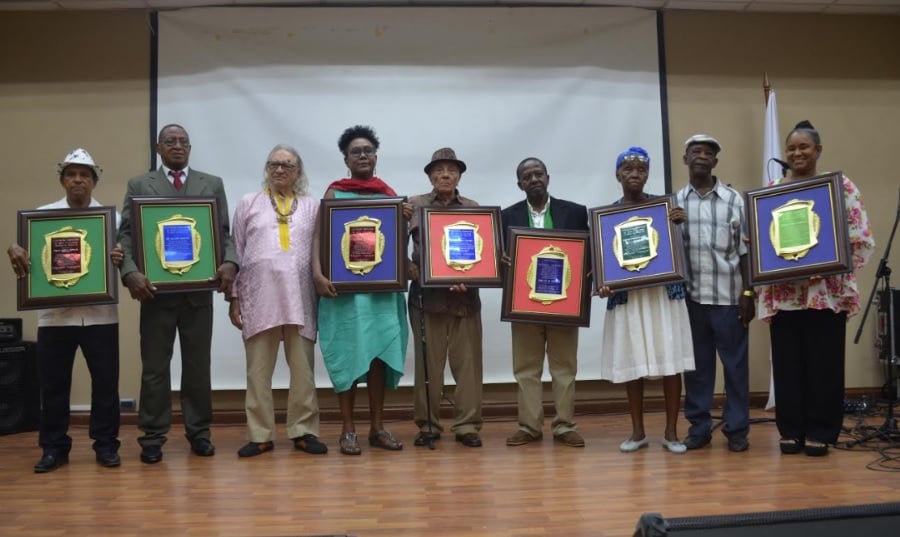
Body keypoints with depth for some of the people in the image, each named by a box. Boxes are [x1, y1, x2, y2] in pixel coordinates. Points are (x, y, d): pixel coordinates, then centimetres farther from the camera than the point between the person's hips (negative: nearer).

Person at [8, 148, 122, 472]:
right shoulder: (43, 214, 10)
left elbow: (122, 252, -1)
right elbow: (26, 248, 3)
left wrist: (120, 258, -24)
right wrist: (15, 250, -20)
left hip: (100, 313, -1)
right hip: (55, 313, 1)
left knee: (105, 381, 3)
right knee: (53, 383, 6)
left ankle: (106, 445, 15)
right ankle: (54, 447, 20)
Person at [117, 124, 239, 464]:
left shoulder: (213, 184, 11)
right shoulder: (138, 186, 8)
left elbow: (225, 233, 6)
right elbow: (126, 234, 0)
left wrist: (230, 263, -14)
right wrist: (130, 272, -17)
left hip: (199, 288, 1)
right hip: (156, 289, -1)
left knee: (198, 364, 8)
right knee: (154, 366, 6)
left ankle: (199, 432, 20)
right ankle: (153, 437, 16)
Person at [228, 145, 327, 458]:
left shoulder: (312, 206, 10)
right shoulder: (249, 203, 10)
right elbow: (235, 252, 8)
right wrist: (234, 297, 3)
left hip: (299, 297, 0)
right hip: (258, 296, 0)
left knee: (303, 368, 4)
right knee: (258, 370, 4)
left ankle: (303, 431, 14)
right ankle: (260, 435, 13)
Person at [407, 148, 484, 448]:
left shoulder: (474, 209, 10)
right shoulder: (414, 205, 7)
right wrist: (407, 266, -17)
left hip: (465, 296, 1)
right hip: (427, 295, -1)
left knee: (467, 363, 3)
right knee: (428, 363, 5)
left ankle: (467, 425, 12)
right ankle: (428, 425, 15)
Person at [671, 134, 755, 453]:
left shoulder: (733, 199, 3)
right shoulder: (674, 202, 7)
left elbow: (745, 251, 2)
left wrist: (748, 293, -3)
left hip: (728, 295, -1)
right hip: (690, 295, 1)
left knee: (735, 363, 4)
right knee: (696, 363, 7)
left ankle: (737, 429, 14)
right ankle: (699, 427, 17)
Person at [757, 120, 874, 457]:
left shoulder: (840, 185, 2)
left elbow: (861, 237, -3)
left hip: (826, 291, -2)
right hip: (783, 293, 2)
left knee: (824, 363, 3)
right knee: (787, 363, 6)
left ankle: (820, 432, 15)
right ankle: (791, 430, 18)